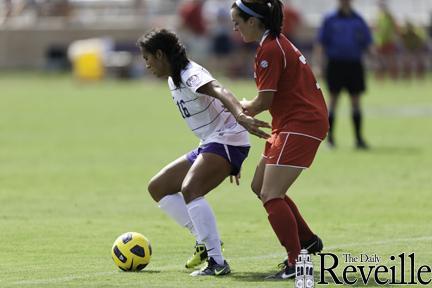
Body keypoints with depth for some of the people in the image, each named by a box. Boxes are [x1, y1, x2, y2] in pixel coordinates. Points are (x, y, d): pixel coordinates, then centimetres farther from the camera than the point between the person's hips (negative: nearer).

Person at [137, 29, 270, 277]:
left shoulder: (191, 75, -16)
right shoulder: (174, 81, 15)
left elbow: (220, 92, -35)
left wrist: (240, 116, -57)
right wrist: (229, 163, 21)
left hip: (228, 141, -11)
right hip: (210, 145, 11)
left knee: (189, 189, -31)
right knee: (158, 187, 13)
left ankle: (217, 263, -32)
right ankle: (205, 242, 9)